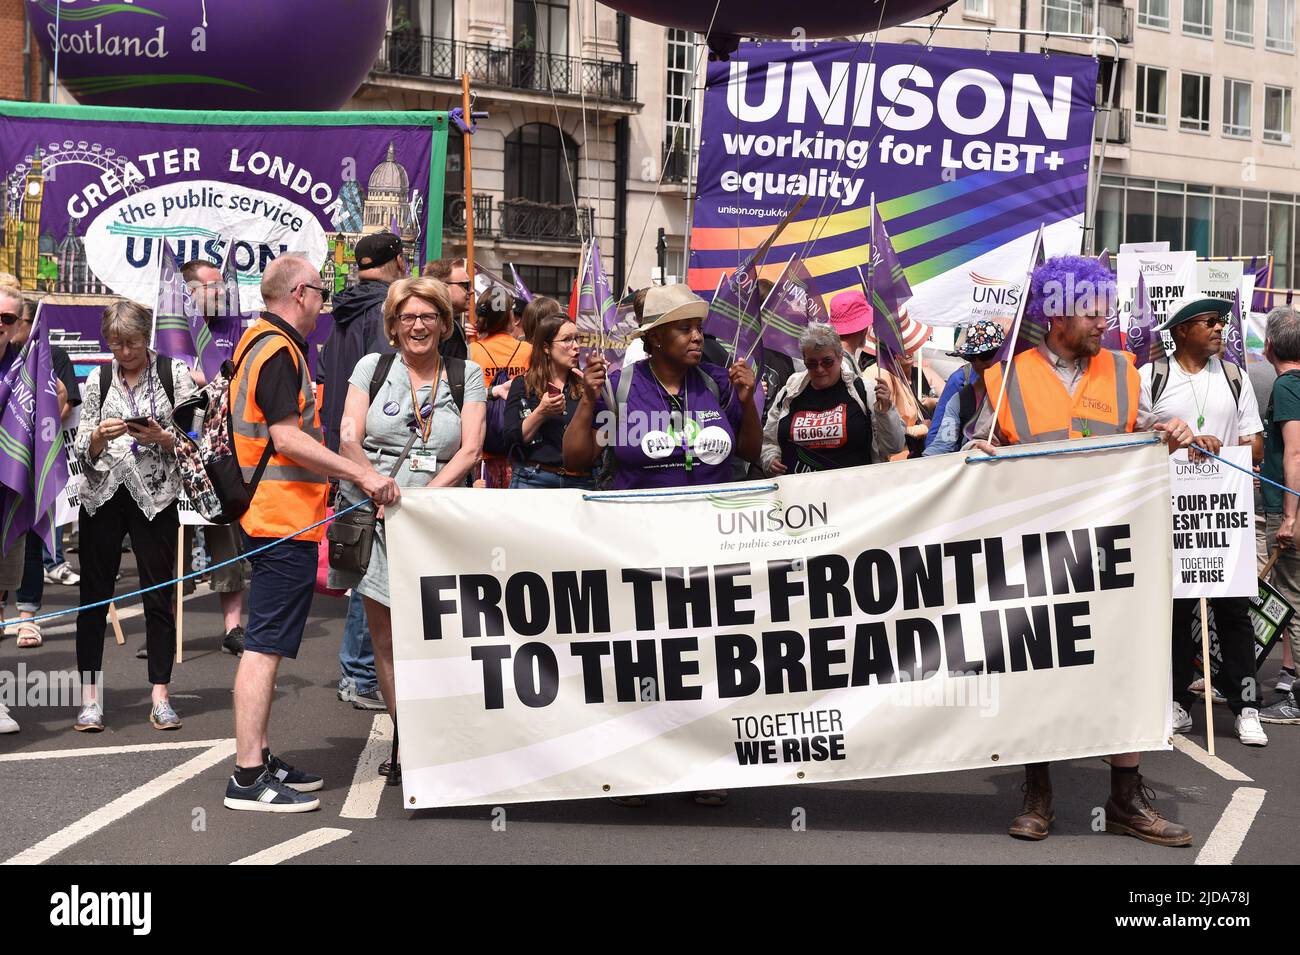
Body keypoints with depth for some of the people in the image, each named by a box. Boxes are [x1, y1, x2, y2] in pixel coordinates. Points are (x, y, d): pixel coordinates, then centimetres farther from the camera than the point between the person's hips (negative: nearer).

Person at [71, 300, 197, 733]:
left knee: (159, 596, 0)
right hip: (103, 496, 2)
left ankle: (160, 697, 7)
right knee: (94, 596, 2)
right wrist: (100, 436, -12)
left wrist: (161, 437, -17)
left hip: (154, 498, -2)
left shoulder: (174, 373, 3)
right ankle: (89, 696, 9)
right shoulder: (98, 381, 10)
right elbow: (82, 452, 8)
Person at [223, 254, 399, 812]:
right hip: (284, 520, -11)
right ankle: (248, 777, -7)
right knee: (266, 646, -9)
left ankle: (258, 758, 21)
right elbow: (287, 438, -22)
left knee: (266, 644, 14)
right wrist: (362, 475, -22)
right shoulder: (279, 351, -14)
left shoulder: (258, 343, 19)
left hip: (272, 517, 11)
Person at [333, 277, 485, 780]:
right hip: (373, 517, 1)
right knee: (385, 637, 2)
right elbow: (349, 439, 1)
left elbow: (470, 450, 0)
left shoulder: (467, 375, 8)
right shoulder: (372, 366, 9)